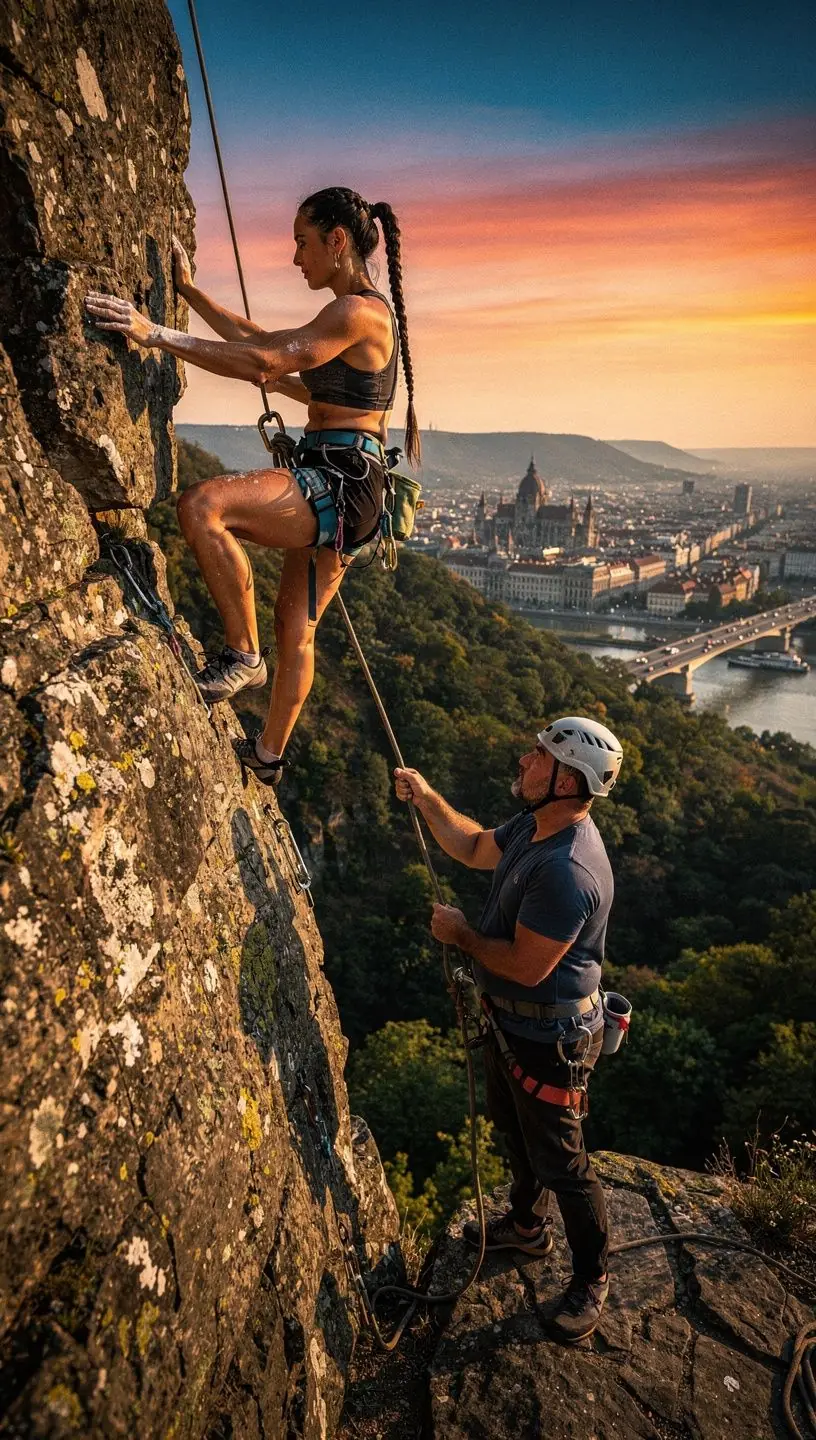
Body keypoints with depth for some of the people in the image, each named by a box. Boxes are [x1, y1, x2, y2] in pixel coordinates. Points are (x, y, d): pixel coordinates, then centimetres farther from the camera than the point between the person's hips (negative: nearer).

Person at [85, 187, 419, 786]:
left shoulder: (358, 312, -12)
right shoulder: (364, 312, 20)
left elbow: (264, 360, -23)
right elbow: (262, 338, 26)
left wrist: (159, 334, -22)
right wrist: (190, 291, 27)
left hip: (339, 485, -11)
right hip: (336, 489, 11)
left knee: (202, 505, -26)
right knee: (296, 625, 18)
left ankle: (244, 656, -14)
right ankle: (269, 754, 32)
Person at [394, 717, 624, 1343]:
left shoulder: (567, 871, -36)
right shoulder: (533, 825, -6)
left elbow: (526, 965, -32)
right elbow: (476, 848, 13)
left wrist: (461, 934, -17)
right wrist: (428, 800, 2)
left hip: (548, 1038, -10)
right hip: (510, 1020, 10)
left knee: (559, 1161, 9)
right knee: (513, 1128, 29)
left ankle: (591, 1278, 34)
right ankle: (527, 1225, 55)